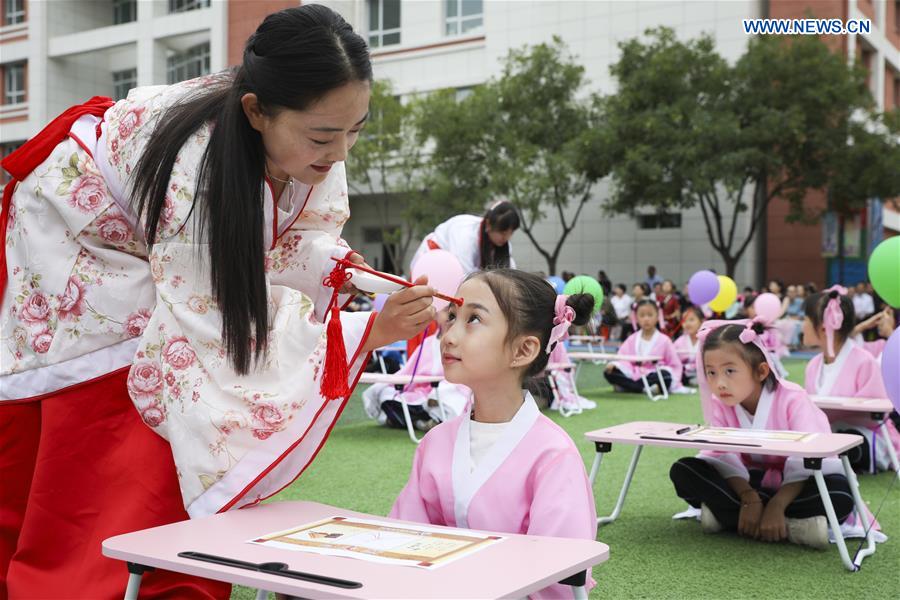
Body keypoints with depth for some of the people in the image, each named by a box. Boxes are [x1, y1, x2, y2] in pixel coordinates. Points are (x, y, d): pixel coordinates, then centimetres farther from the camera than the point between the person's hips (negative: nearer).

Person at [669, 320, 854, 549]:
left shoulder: (792, 399, -23)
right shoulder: (719, 403, -13)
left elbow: (802, 465, -26)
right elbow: (727, 460, -18)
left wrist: (776, 506, -38)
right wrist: (749, 498, -34)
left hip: (795, 483, -3)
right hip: (747, 481, 3)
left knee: (840, 494, -36)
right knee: (682, 472, -21)